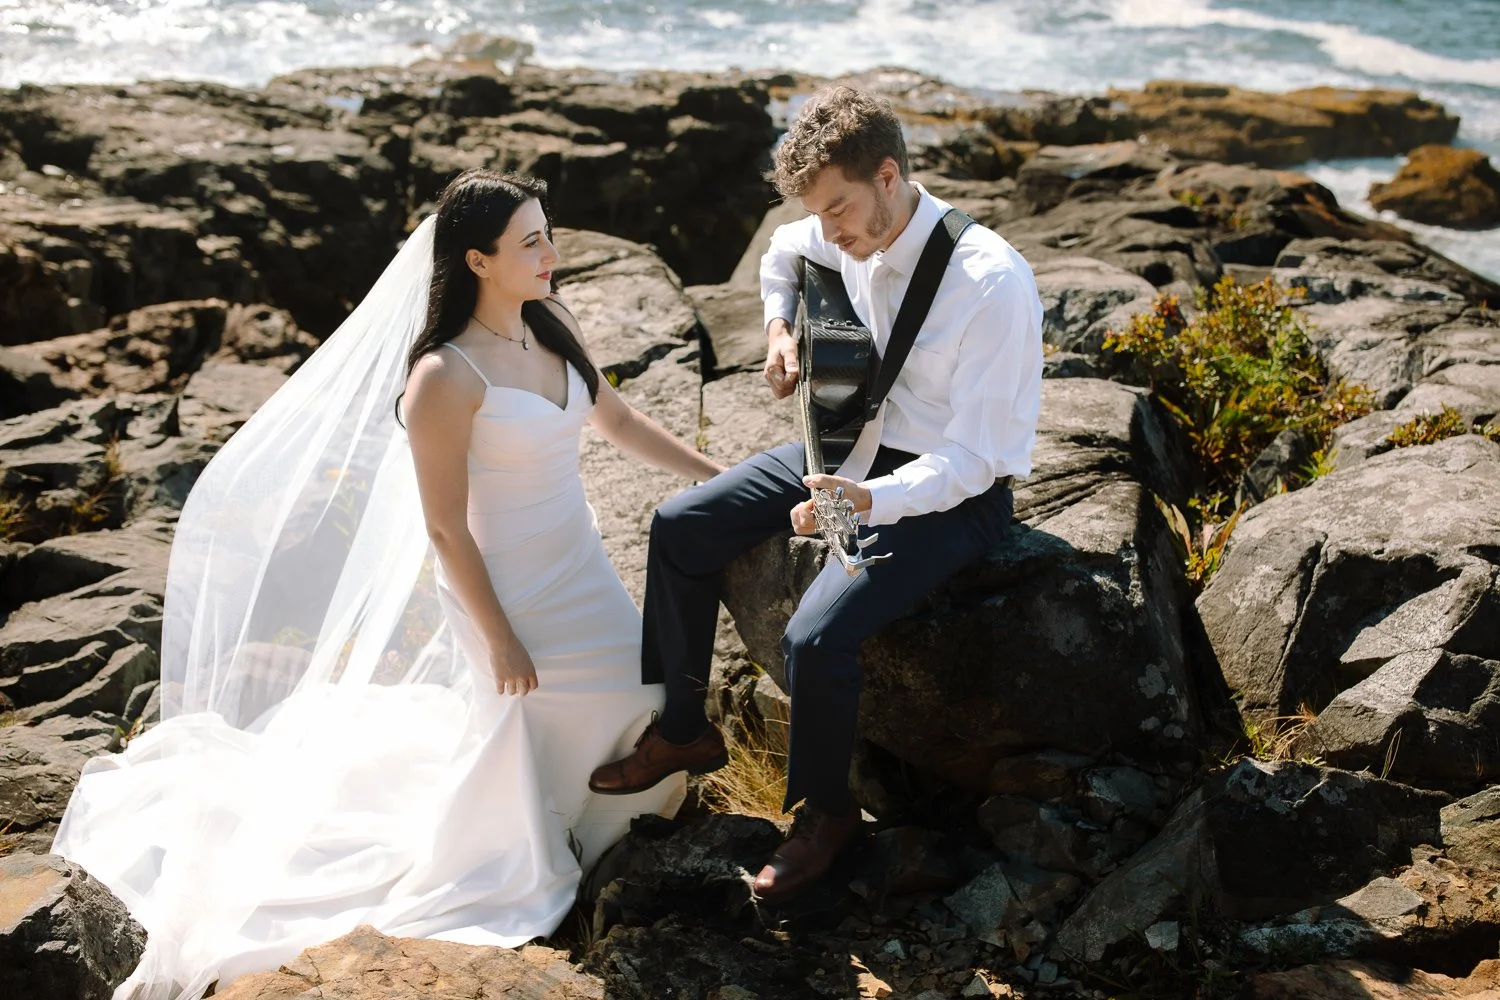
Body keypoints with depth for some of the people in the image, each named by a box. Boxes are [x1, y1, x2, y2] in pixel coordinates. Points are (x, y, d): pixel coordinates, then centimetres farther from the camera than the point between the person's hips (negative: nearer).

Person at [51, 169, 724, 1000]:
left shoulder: (553, 324, -2)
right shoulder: (444, 378, -25)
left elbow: (616, 418, 12)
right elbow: (446, 530, -20)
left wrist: (715, 474, 12)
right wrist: (501, 640, -16)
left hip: (581, 574, 8)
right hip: (509, 591, -8)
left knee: (630, 695, 16)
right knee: (530, 724, 7)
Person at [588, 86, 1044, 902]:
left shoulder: (993, 284, -28)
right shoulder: (852, 237, -6)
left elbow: (972, 459, -27)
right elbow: (782, 252, 21)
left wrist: (870, 501, -40)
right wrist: (781, 328, 4)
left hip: (952, 490, -8)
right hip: (854, 443, 8)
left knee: (816, 637, -26)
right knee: (680, 528, 3)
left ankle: (826, 812, 5)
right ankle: (681, 731, 22)